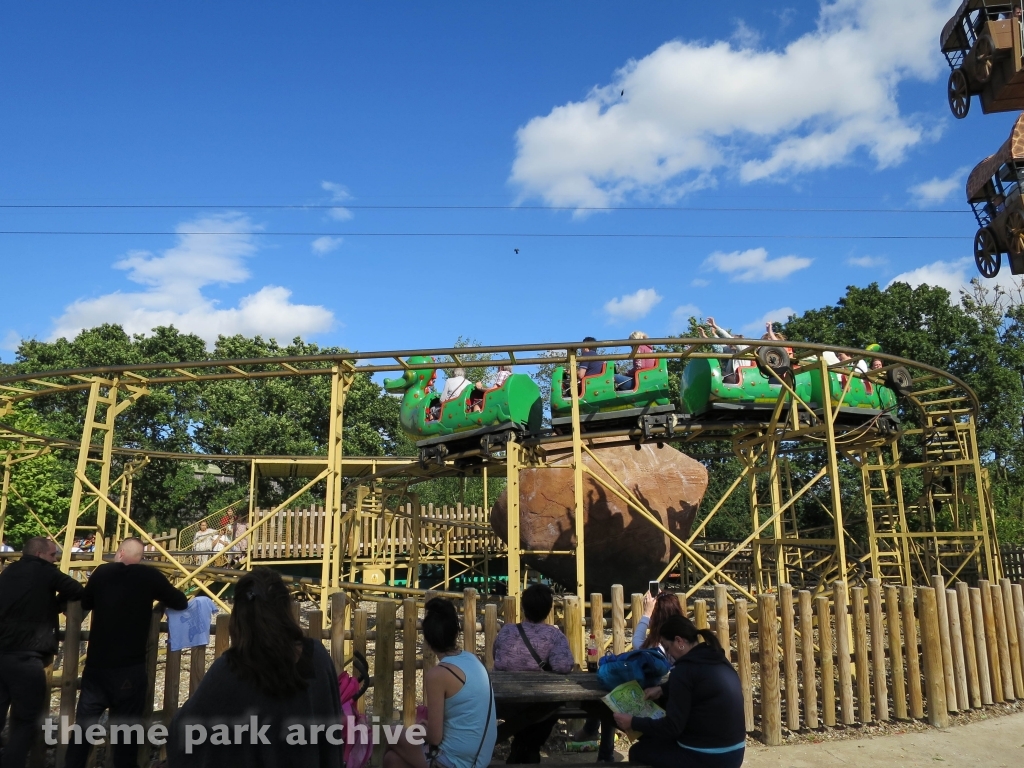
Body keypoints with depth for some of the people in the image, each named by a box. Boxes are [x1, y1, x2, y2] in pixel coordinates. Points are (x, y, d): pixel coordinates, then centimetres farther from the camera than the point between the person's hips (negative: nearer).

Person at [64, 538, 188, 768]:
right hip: (130, 668, -2)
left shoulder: (101, 572, 2)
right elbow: (181, 603, 4)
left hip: (96, 665, 3)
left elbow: (84, 603, 18)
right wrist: (157, 589, 21)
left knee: (83, 726, 12)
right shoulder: (149, 576, -6)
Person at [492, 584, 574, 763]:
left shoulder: (505, 632, -9)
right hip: (540, 708, -2)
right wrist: (546, 667, -10)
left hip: (505, 704, 2)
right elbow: (564, 666, -32)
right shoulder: (554, 634, -17)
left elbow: (497, 663, 6)